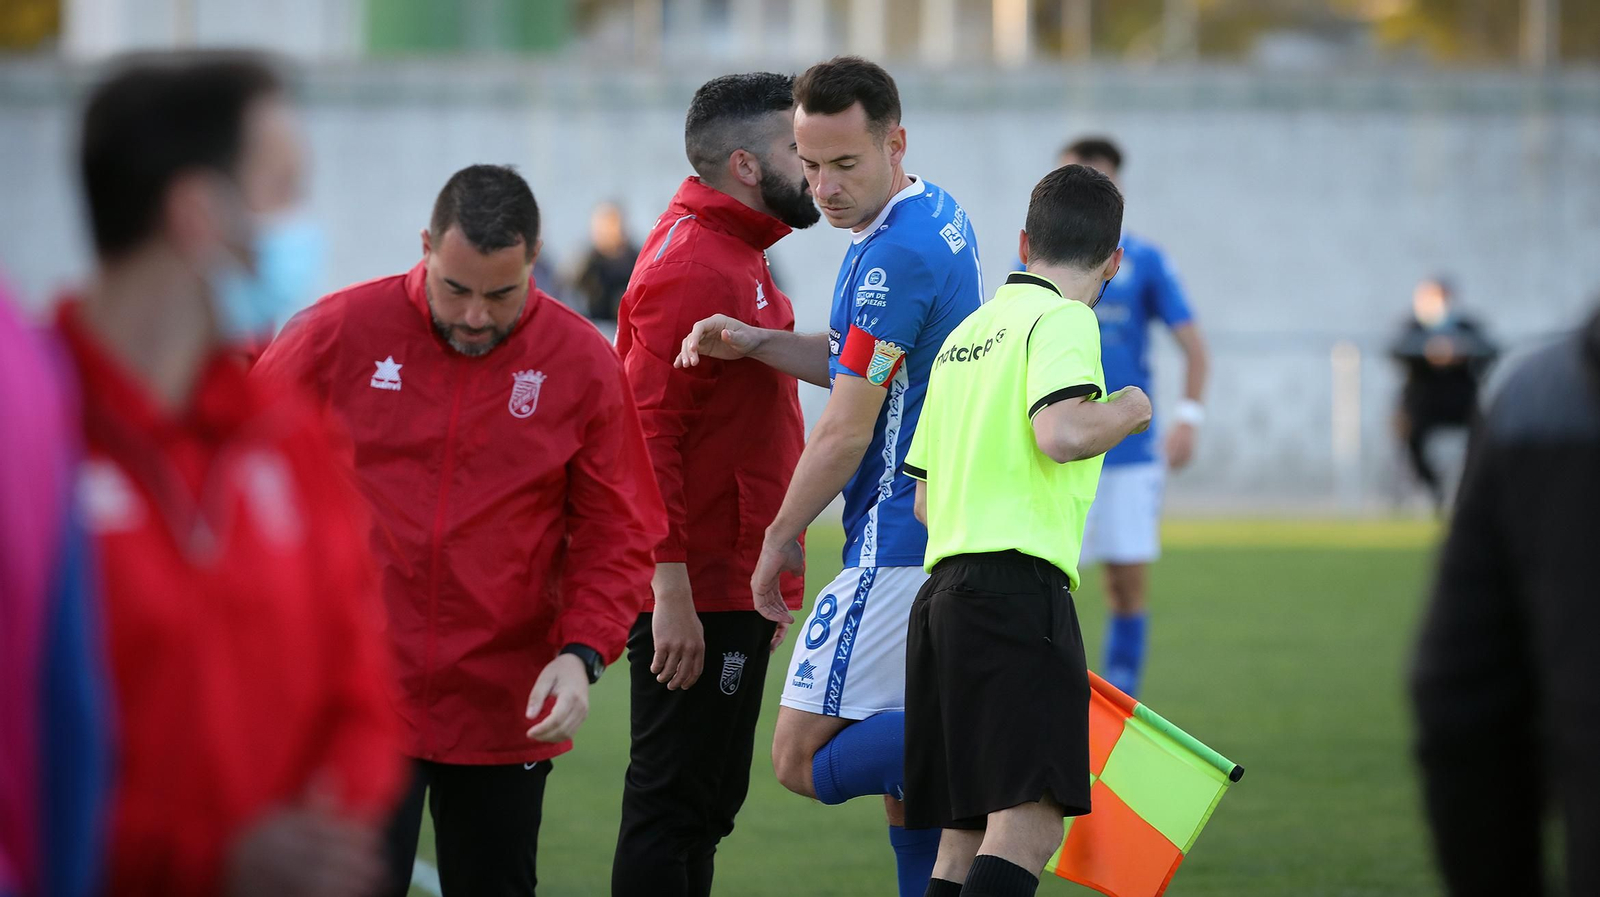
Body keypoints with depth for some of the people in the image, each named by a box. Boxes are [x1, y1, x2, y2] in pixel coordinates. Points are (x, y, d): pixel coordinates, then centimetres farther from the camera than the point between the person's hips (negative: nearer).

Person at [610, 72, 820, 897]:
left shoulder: (735, 258, 17)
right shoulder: (693, 268, -16)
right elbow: (648, 438, -22)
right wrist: (671, 595, -25)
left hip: (731, 591, 10)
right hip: (692, 598, -10)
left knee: (707, 805, 14)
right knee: (672, 810, -6)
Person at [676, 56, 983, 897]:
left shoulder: (894, 257, -20)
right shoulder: (942, 218, 10)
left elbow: (847, 430, -17)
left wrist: (780, 540, -3)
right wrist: (755, 343, 2)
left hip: (898, 545, -10)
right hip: (949, 536, 10)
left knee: (803, 760, -9)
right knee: (901, 784, 13)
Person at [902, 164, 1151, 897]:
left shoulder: (964, 334, 21)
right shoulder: (1063, 319, -3)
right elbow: (1060, 431, -21)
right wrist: (1128, 411, -1)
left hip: (944, 588, 9)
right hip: (1018, 588, -9)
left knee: (964, 835, 8)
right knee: (1031, 819, -17)